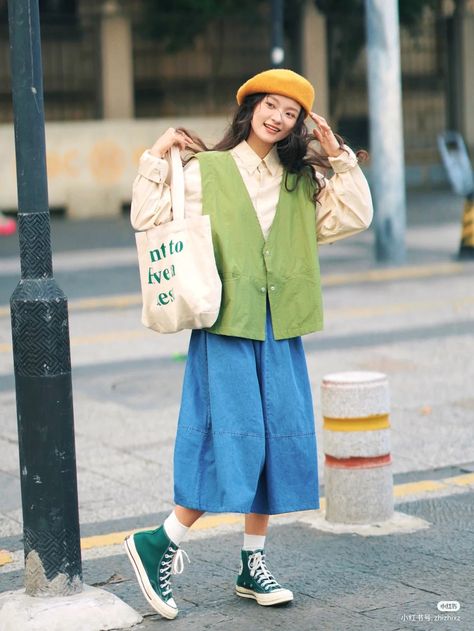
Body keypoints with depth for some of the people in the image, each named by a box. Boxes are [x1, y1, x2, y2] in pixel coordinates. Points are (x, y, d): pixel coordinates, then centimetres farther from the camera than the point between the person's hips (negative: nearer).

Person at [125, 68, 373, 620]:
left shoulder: (303, 181, 14)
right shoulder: (204, 170, 3)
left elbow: (355, 217, 7)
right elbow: (147, 219, -2)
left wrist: (339, 157, 2)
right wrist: (157, 157, -8)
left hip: (281, 329, 5)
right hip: (226, 325, -5)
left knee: (282, 440, 3)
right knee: (235, 438, -12)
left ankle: (252, 564, 14)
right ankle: (159, 543, 0)